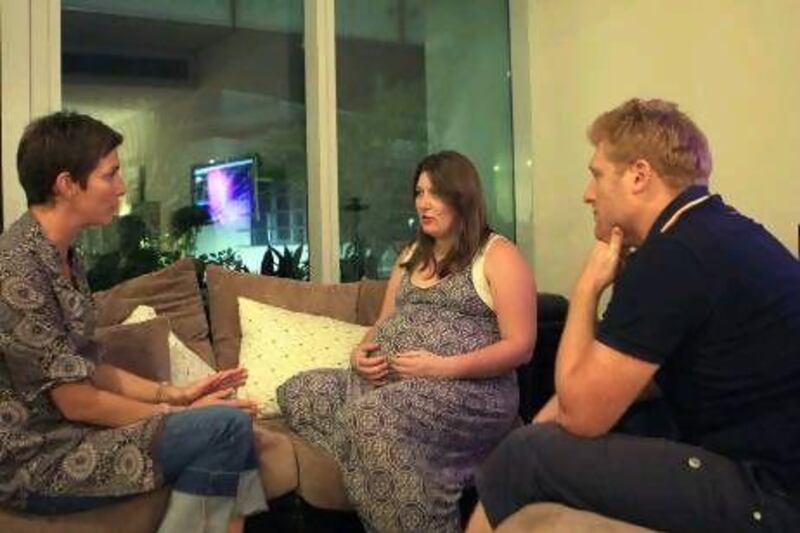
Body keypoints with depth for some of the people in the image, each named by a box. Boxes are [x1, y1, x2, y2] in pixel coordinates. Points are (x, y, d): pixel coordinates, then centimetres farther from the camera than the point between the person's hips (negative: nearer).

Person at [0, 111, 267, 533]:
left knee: (230, 417, 4)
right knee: (225, 426, -21)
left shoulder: (62, 256, 8)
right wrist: (176, 414, -10)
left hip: (66, 433, 9)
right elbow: (76, 402, -19)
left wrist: (173, 393, 3)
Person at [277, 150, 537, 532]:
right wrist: (362, 354, 1)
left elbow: (520, 346, -8)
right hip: (388, 382, 8)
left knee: (371, 418, -35)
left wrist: (445, 367, -20)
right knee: (297, 393, -12)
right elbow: (383, 324, 25)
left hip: (467, 389, -7)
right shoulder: (412, 256, 22)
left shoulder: (498, 255, -1)